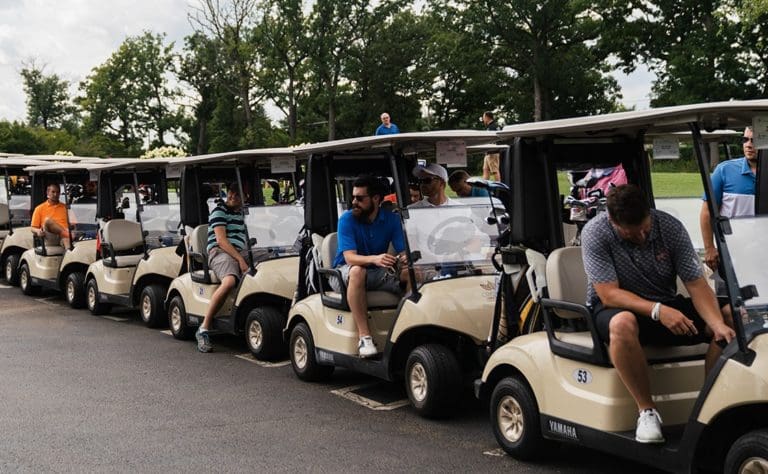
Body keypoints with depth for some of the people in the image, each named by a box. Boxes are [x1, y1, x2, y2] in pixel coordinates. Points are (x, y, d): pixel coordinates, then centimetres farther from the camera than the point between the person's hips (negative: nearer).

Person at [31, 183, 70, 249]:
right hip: (49, 238, -1)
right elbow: (33, 228, 12)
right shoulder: (40, 208, 17)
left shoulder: (65, 207, 22)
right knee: (47, 220, -30)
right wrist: (38, 231, -13)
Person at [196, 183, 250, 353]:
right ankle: (203, 329, -34)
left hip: (241, 253, 8)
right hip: (220, 252, -8)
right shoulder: (219, 211, -1)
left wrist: (248, 257, 9)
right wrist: (240, 259, -20)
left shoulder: (240, 213, 24)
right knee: (229, 281, -38)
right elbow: (221, 240, -11)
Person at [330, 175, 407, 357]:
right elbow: (350, 257, -25)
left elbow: (403, 252, -9)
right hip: (344, 273, -3)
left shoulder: (391, 219, -1)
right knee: (357, 271, -39)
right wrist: (374, 259, -45)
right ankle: (364, 336, -37)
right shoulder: (347, 219, -12)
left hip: (376, 274, 3)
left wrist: (405, 258, -35)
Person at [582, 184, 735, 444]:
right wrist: (657, 311, -36)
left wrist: (718, 325, -30)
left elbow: (696, 284, -12)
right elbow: (609, 295, -22)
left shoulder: (670, 227, -9)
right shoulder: (595, 233, -17)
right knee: (623, 323, -41)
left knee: (732, 316, -18)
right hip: (614, 309, -4)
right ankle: (647, 410, -27)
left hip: (666, 306, 4)